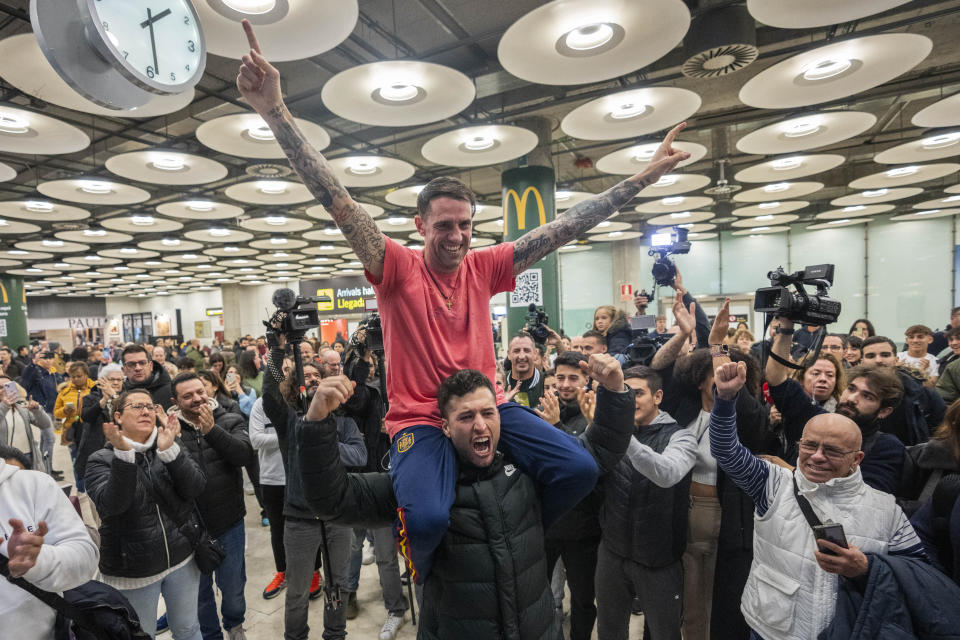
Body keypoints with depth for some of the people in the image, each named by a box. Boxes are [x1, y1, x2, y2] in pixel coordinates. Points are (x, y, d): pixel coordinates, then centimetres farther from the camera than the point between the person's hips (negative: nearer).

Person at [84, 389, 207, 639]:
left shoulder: (171, 449, -1)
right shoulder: (101, 460, -7)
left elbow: (196, 489, -16)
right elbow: (110, 505, -24)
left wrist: (169, 450, -28)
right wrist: (124, 454, -35)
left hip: (182, 559, 2)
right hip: (132, 570, -2)